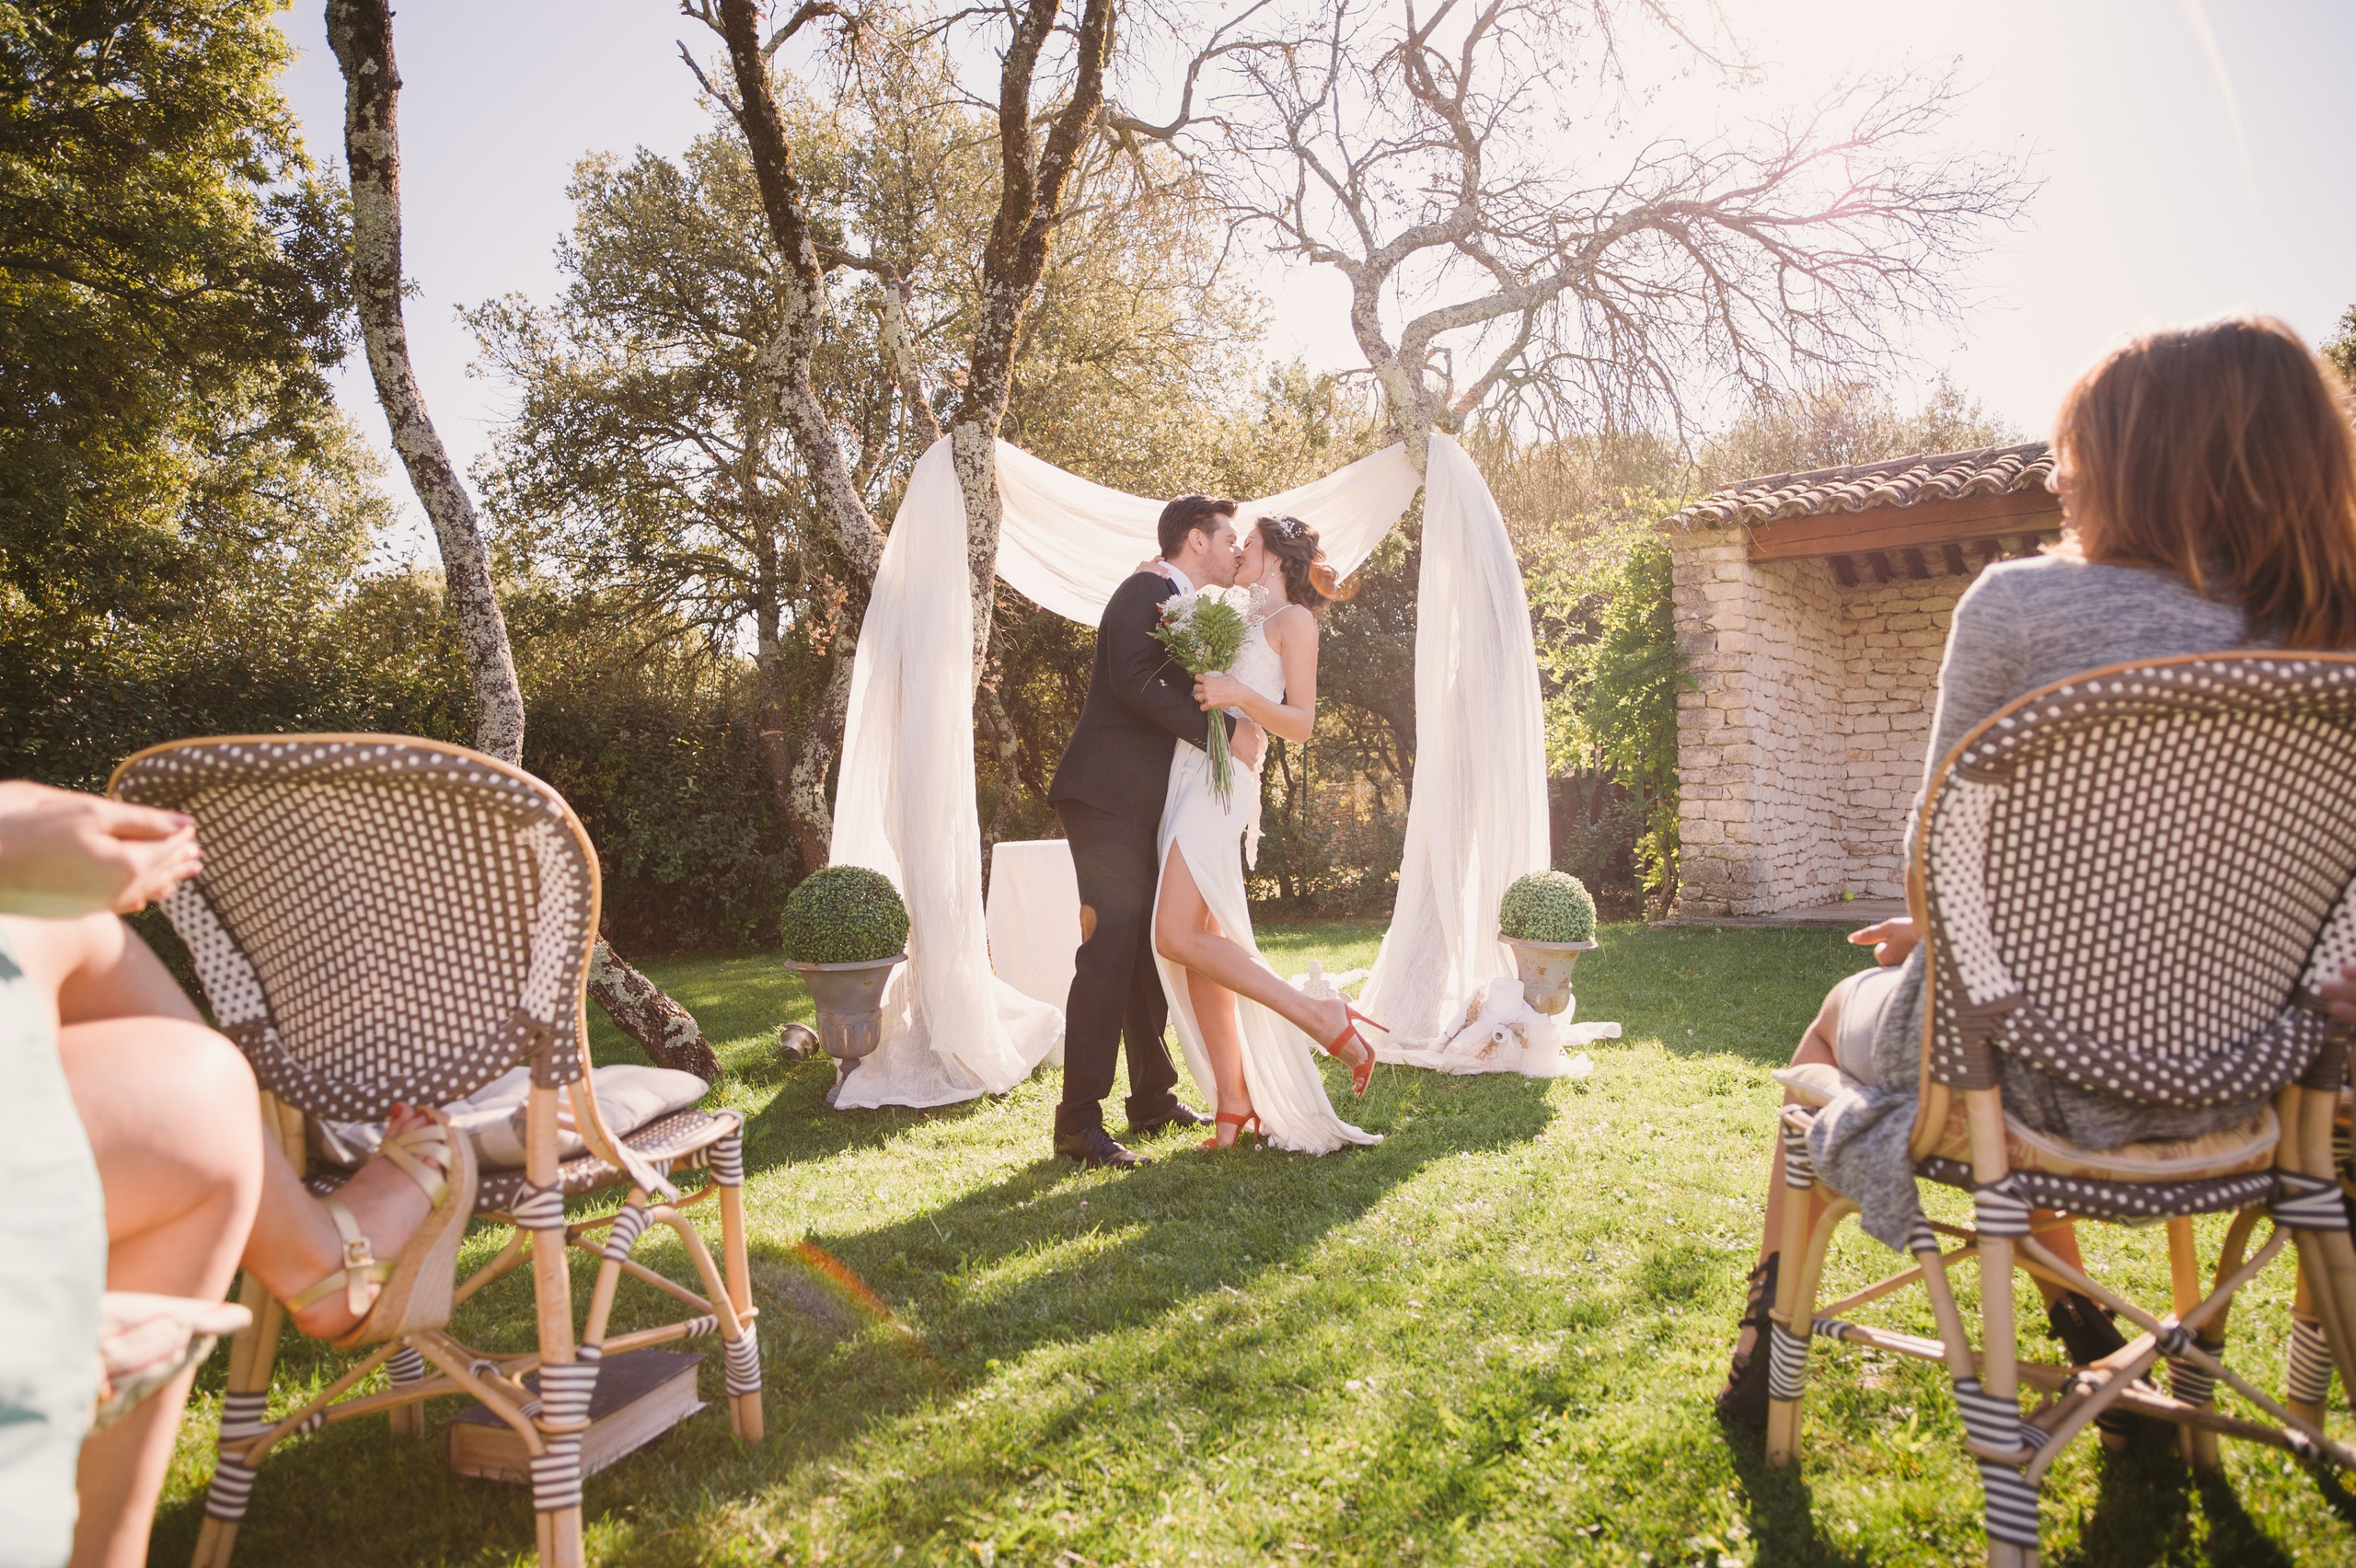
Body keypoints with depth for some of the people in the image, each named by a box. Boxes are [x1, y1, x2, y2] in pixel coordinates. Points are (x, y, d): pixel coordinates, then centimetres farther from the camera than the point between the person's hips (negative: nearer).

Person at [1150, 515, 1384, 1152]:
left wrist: (1238, 694, -22)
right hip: (1188, 774, 8)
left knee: (1178, 937, -19)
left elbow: (1302, 722, -4)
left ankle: (1322, 1018, -12)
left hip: (1221, 780, -8)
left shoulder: (1294, 619, 3)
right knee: (1198, 943, 2)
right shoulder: (1239, 622, 26)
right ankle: (1234, 1104, 5)